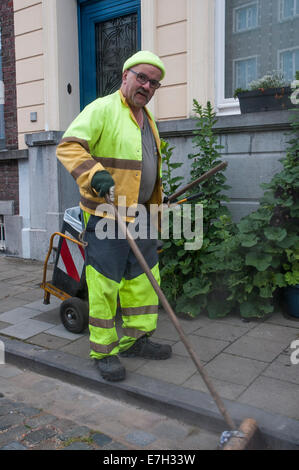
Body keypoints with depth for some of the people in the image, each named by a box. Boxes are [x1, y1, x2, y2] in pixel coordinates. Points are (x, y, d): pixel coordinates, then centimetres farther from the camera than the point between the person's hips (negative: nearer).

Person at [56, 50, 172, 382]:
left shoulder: (146, 117, 20)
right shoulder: (102, 109, -8)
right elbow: (68, 146, -18)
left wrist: (156, 203, 27)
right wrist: (94, 174, -34)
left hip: (139, 214, 9)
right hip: (106, 214, -9)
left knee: (144, 277, 13)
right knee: (105, 283, -3)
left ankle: (134, 339, 28)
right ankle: (103, 351, 12)